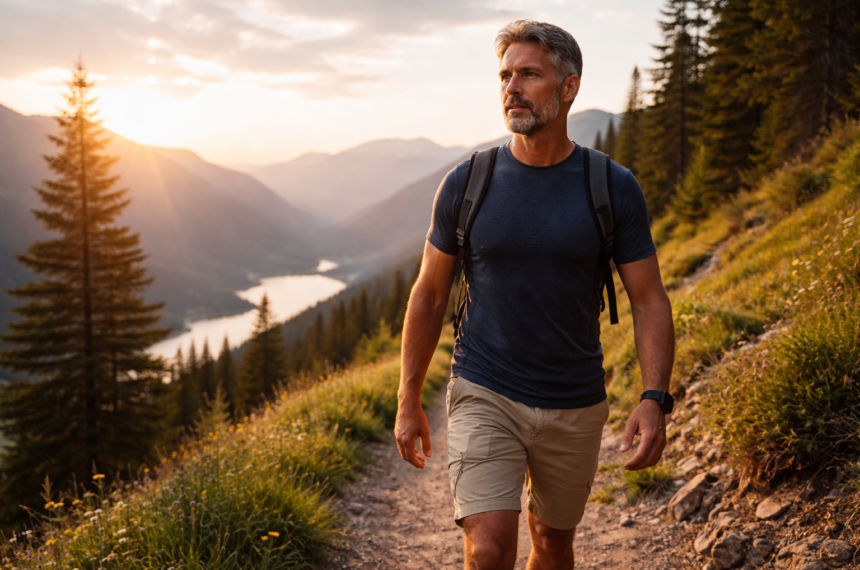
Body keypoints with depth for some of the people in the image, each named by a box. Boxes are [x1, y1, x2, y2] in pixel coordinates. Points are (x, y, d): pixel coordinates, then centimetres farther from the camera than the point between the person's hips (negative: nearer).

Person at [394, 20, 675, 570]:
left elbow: (650, 301, -3)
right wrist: (409, 401, 4)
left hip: (575, 406, 1)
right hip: (485, 397, -1)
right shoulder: (467, 183, -5)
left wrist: (654, 400, -17)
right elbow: (429, 295, 3)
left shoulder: (614, 188, -5)